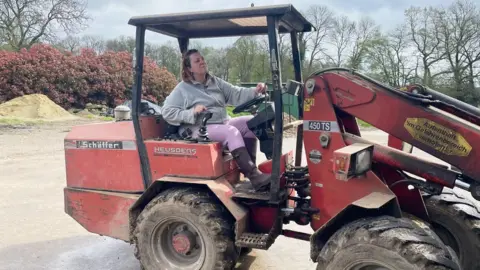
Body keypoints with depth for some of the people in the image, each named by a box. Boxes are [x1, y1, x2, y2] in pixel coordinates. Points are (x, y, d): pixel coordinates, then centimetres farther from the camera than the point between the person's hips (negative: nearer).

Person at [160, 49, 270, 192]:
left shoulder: (215, 82, 16)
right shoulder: (182, 88, -1)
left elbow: (236, 94, 5)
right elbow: (167, 112, -8)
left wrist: (255, 91, -14)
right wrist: (192, 112, -20)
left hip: (223, 122, 7)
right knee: (231, 132, -31)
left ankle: (249, 168, -11)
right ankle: (255, 177, -35)